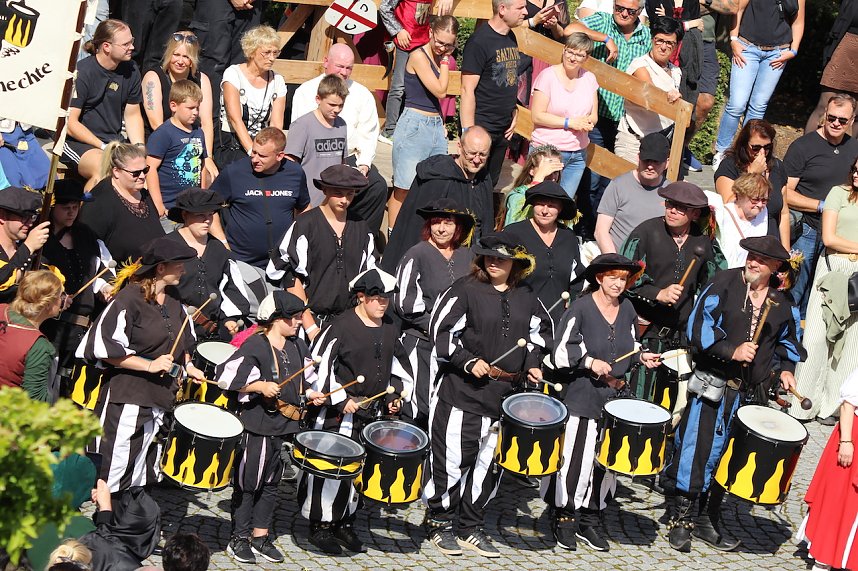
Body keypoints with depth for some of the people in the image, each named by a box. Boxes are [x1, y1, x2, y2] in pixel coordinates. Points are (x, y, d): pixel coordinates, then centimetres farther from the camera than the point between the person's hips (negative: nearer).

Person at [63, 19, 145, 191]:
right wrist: (104, 148, -18)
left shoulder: (130, 71, 6)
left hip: (114, 140, 6)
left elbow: (132, 115, 16)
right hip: (77, 141, -6)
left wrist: (139, 147, -2)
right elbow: (71, 123, -13)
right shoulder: (81, 72, -13)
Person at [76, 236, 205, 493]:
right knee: (114, 475, -6)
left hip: (162, 400, 8)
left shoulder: (174, 304, 12)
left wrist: (187, 367, 10)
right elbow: (105, 348, -17)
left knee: (142, 478, 13)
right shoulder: (129, 299, -12)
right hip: (127, 398, -8)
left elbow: (183, 345, 29)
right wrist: (149, 366, -20)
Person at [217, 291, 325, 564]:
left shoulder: (298, 347, 10)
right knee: (247, 483, 1)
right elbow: (227, 377, -15)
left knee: (271, 483, 14)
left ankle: (260, 535, 24)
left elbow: (305, 378, 24)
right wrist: (259, 386, -22)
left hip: (287, 427, 7)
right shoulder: (255, 345, -12)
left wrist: (310, 395, 5)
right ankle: (239, 539, 9)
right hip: (258, 426, -7)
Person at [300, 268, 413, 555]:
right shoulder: (342, 326, -13)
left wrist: (396, 396, 9)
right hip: (339, 413, -7)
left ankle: (346, 522, 24)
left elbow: (398, 365, 22)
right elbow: (320, 365, -14)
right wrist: (341, 400, -15)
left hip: (374, 412, 7)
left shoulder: (389, 328, 8)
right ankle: (321, 525, 6)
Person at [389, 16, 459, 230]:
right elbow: (440, 91, -14)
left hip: (436, 126, 8)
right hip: (414, 125, -8)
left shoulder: (438, 57, 12)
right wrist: (445, 60, -6)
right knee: (404, 188, -4)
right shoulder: (418, 56, -11)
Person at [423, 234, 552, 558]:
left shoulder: (525, 298, 10)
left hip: (506, 396, 5)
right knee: (453, 461, -3)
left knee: (489, 464, 10)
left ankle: (471, 528, 21)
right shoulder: (466, 290, -5)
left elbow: (540, 330, 25)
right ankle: (440, 524, 12)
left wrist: (532, 364, 11)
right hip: (463, 393, -5)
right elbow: (441, 331, -8)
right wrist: (469, 361, -16)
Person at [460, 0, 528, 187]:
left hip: (503, 129, 7)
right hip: (480, 127, -7)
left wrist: (513, 113, 10)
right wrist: (468, 133, -19)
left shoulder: (510, 38, 10)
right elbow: (468, 90, -16)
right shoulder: (480, 41, -14)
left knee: (490, 185, 12)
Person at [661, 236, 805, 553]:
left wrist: (785, 368, 6)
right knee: (694, 452, -5)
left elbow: (788, 338, 24)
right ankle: (679, 520, 6)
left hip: (752, 395, 4)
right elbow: (699, 326, -12)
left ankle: (707, 519, 20)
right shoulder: (723, 283, -5)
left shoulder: (783, 300, 7)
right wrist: (732, 350, -21)